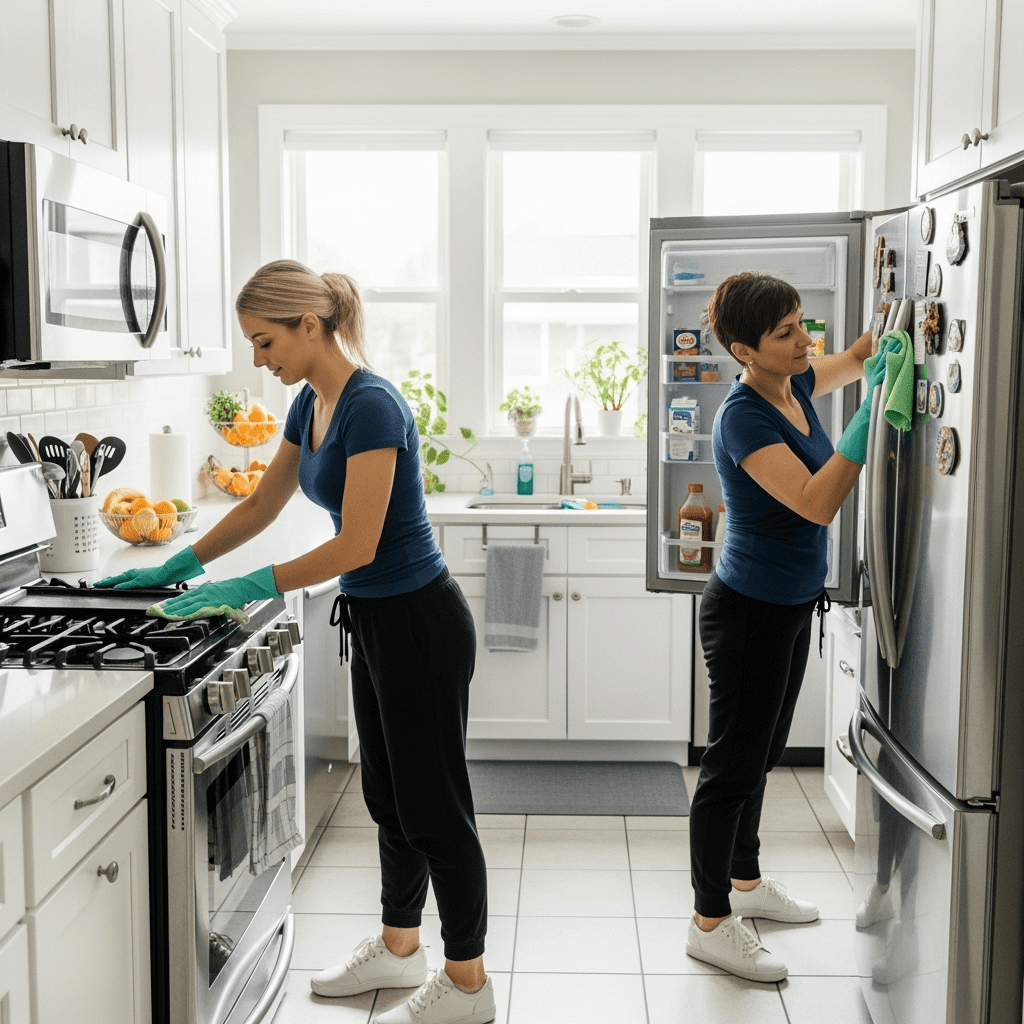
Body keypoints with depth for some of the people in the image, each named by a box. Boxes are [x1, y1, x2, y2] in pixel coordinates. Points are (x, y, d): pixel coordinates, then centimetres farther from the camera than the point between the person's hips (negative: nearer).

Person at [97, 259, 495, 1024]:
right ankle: (399, 948, 36)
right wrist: (177, 567, 14)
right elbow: (262, 507, 17)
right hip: (375, 622, 9)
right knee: (388, 796, 19)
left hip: (420, 625, -9)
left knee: (434, 804, 2)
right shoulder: (312, 402, 7)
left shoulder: (371, 405, -22)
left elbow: (355, 545, -24)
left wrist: (245, 589, -19)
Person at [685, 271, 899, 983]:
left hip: (793, 605, 9)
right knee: (733, 767, 2)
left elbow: (858, 352, 21)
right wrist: (871, 413, -34)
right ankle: (711, 922, 16)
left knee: (761, 757, 22)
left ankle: (745, 881, 40)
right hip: (749, 611, -9)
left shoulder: (794, 386, 1)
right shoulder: (744, 418, -24)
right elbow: (818, 503, -32)